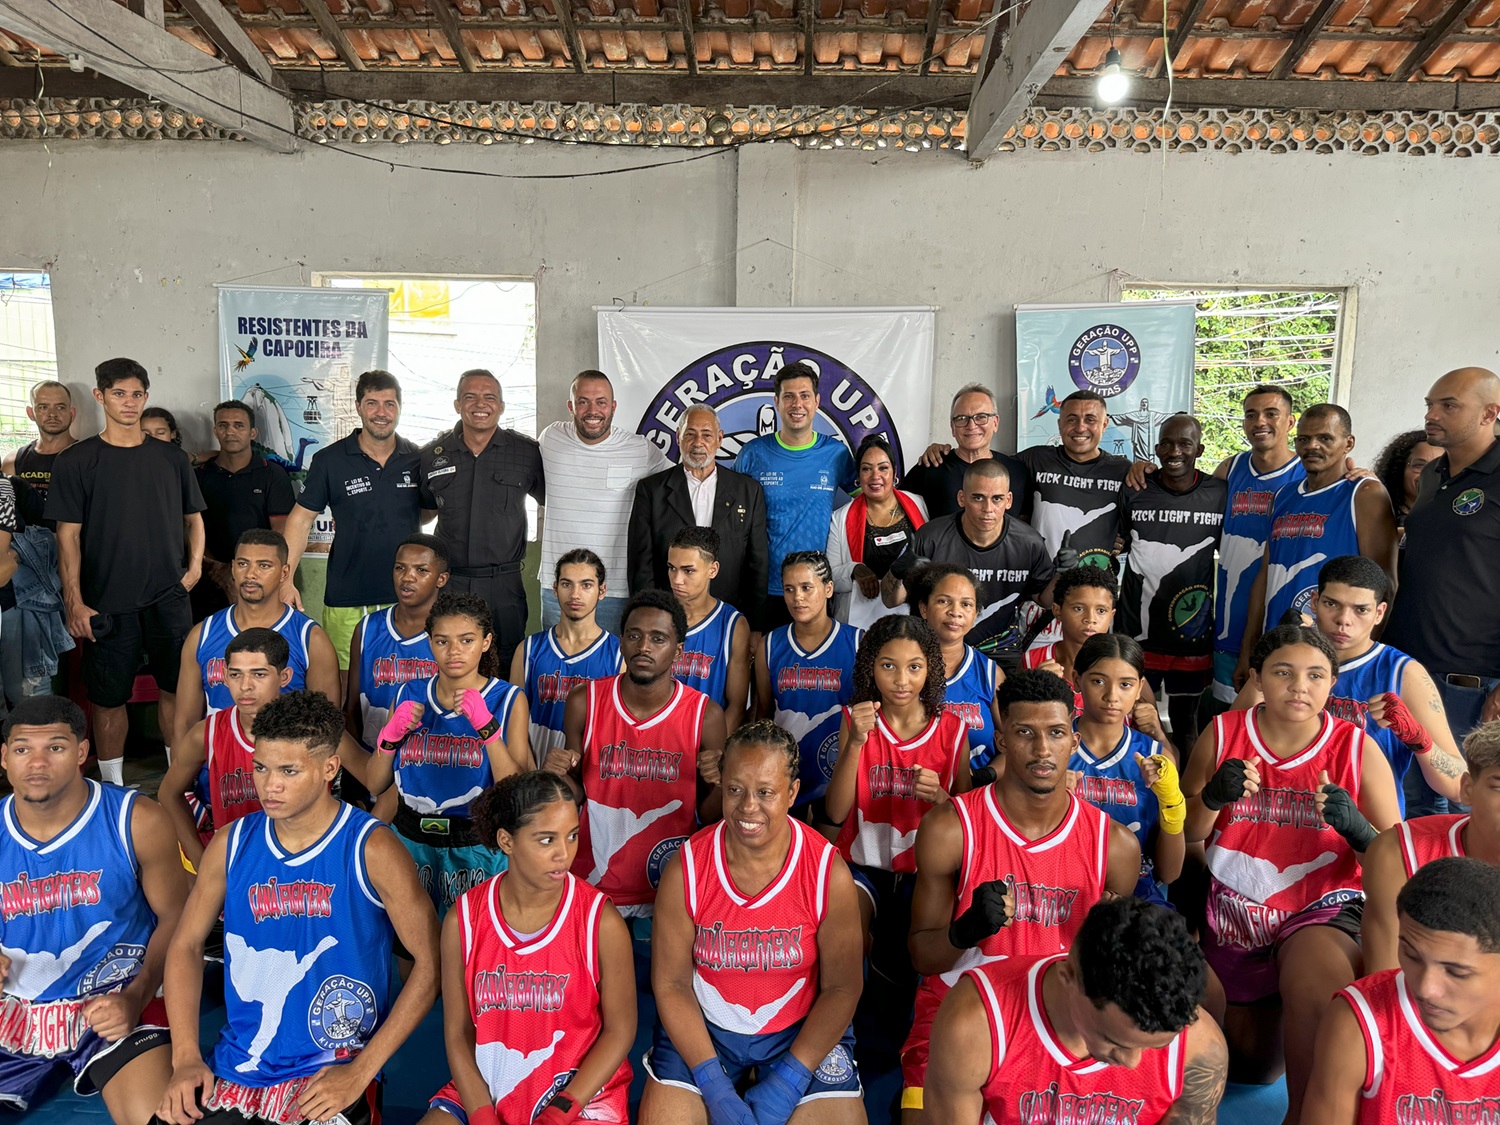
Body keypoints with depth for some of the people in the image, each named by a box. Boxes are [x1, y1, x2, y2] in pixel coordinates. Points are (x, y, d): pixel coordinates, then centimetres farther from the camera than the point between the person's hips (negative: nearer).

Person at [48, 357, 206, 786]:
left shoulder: (171, 457, 7)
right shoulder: (76, 460, -1)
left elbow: (194, 517, 16)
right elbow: (68, 534, -4)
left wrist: (195, 566, 1)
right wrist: (74, 602, -10)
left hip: (169, 598, 2)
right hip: (107, 603, -2)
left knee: (177, 688, 8)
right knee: (109, 698, 5)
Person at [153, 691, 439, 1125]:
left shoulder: (371, 850, -12)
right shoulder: (232, 843, 1)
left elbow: (430, 963, -10)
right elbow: (186, 945, 11)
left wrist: (360, 1073, -13)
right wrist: (185, 1058, 0)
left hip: (331, 1075, -4)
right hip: (233, 1072, 4)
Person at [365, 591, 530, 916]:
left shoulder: (508, 700, -5)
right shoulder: (410, 695, 3)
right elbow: (374, 785, 4)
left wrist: (485, 725, -24)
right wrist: (391, 734, -12)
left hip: (477, 848, -2)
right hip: (411, 840, 3)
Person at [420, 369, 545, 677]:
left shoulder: (528, 453, 0)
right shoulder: (432, 454, 5)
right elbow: (423, 509, 18)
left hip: (504, 584, -1)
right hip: (449, 582, 1)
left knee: (508, 669, 7)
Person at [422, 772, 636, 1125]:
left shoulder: (602, 921, -15)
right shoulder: (463, 920, -7)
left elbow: (619, 1031, -7)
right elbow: (458, 1034, -1)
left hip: (580, 1092, -2)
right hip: (483, 1091, 3)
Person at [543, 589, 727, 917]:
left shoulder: (706, 715, -11)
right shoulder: (584, 702, -8)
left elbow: (709, 817, -1)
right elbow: (575, 795, 5)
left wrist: (719, 785, -21)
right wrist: (559, 776, -16)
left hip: (671, 887, -1)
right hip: (593, 882, 1)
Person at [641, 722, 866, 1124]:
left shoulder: (829, 874, -16)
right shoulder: (684, 870, -15)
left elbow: (842, 988, -9)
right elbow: (671, 983, -8)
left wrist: (787, 1082, -14)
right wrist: (714, 1085, -14)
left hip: (801, 1029, 0)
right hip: (702, 1025, 0)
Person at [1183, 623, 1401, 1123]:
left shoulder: (1357, 749, -8)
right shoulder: (1221, 735, -6)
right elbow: (1186, 836, -4)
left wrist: (1356, 828, -26)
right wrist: (1213, 796, -24)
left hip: (1323, 909, -2)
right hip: (1238, 915, 2)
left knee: (1316, 993, -39)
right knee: (1255, 1067, 20)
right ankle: (1271, 1007, 54)